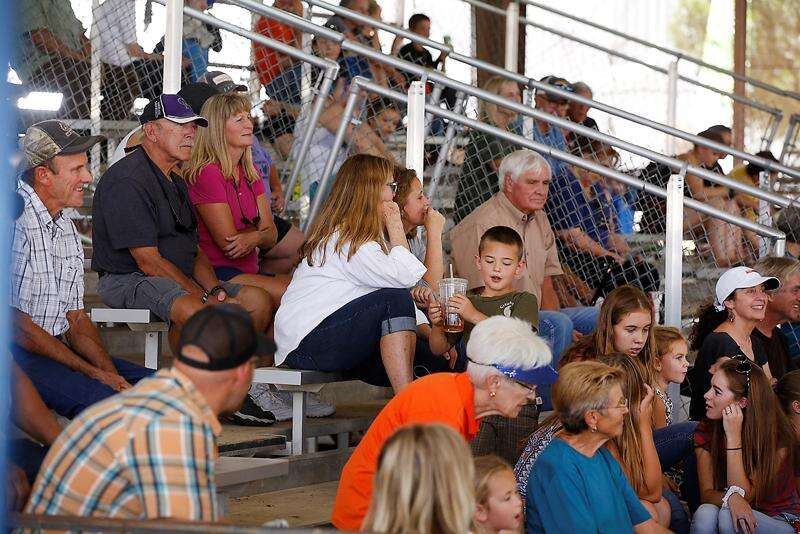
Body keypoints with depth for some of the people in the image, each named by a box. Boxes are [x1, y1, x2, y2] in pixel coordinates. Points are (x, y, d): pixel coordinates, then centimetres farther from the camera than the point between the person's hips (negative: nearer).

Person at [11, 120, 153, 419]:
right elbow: (14, 323, -16)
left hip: (58, 348, 9)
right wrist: (91, 372, -13)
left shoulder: (67, 229, 16)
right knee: (103, 399, -30)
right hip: (16, 355, -9)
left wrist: (110, 373, -4)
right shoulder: (15, 219, -15)